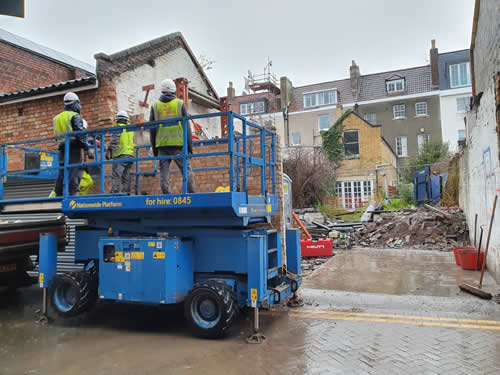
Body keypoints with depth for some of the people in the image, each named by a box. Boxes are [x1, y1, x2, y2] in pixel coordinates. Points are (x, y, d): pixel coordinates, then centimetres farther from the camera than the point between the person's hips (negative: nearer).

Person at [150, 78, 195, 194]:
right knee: (186, 170, -1)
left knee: (163, 172, 3)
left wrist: (154, 148, 14)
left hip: (161, 144, 2)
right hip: (178, 143, -2)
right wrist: (190, 145, 5)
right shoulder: (180, 103, 5)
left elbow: (152, 129, 9)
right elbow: (186, 126, 2)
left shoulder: (155, 106, 11)